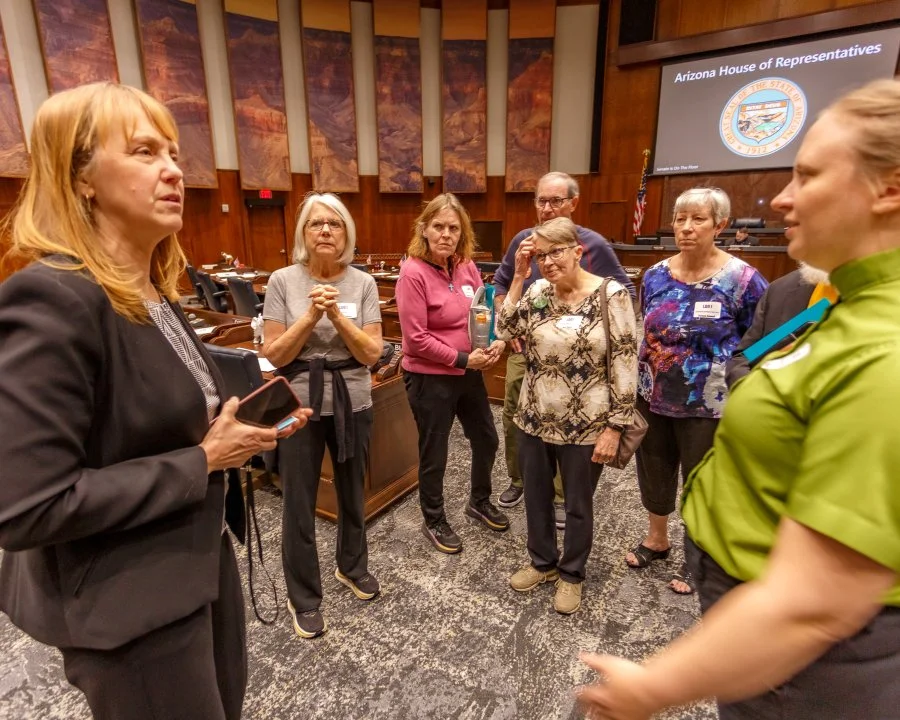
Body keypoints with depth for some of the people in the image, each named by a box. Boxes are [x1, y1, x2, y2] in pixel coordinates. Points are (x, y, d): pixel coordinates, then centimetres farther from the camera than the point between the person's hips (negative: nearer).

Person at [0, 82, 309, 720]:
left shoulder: (157, 292, 3)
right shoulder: (53, 300, -25)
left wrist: (239, 428, -2)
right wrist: (204, 461, -23)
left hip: (204, 561, 9)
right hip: (129, 605, -8)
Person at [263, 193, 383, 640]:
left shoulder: (363, 283, -4)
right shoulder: (283, 281, -7)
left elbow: (372, 354, -9)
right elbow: (275, 355, -9)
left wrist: (337, 315, -20)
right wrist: (311, 315, -21)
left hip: (353, 403, 2)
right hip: (299, 406, -1)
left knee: (352, 493, 19)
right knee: (299, 505, 8)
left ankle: (352, 566, 46)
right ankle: (303, 597, 30)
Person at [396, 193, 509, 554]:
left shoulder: (466, 266, 1)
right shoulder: (413, 272, -19)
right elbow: (415, 339, -21)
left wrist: (495, 340, -9)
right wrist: (463, 358, -20)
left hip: (469, 373, 7)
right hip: (429, 378, -7)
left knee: (486, 439, 22)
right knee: (434, 455, 10)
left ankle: (479, 501, 48)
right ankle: (434, 522, 35)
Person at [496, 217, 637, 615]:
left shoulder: (611, 294, -13)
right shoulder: (538, 291, 1)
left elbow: (625, 363, -13)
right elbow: (504, 330, -9)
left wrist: (614, 427, -14)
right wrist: (518, 276, -11)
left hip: (585, 427, -4)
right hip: (533, 420, 5)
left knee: (577, 505, 15)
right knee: (536, 498, 20)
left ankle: (571, 575, 40)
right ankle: (542, 562, 45)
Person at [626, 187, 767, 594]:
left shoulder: (742, 280, -13)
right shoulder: (655, 275, 0)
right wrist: (633, 386, 11)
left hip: (707, 407, -4)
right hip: (652, 399, 4)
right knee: (653, 473, 18)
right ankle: (657, 539, 44)